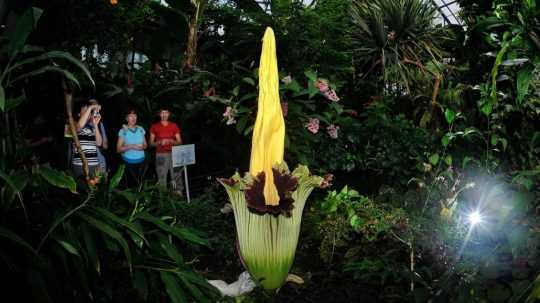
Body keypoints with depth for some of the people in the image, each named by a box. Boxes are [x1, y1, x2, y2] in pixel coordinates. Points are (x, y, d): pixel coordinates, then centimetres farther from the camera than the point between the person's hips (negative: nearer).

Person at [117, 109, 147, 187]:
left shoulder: (141, 129, 7)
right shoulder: (123, 131, -4)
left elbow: (145, 145, 15)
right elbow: (118, 149, -6)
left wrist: (142, 147, -7)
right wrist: (131, 146, -17)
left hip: (141, 161, 3)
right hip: (129, 162, -3)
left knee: (140, 183, -1)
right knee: (131, 184, -6)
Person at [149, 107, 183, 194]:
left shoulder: (174, 126, 10)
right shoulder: (154, 127, 6)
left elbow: (179, 142, 8)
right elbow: (151, 143, 7)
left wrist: (171, 141, -11)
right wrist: (159, 142, -12)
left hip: (173, 154, 1)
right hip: (161, 155, -1)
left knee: (176, 176, -3)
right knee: (161, 178, -4)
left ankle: (178, 193, 1)